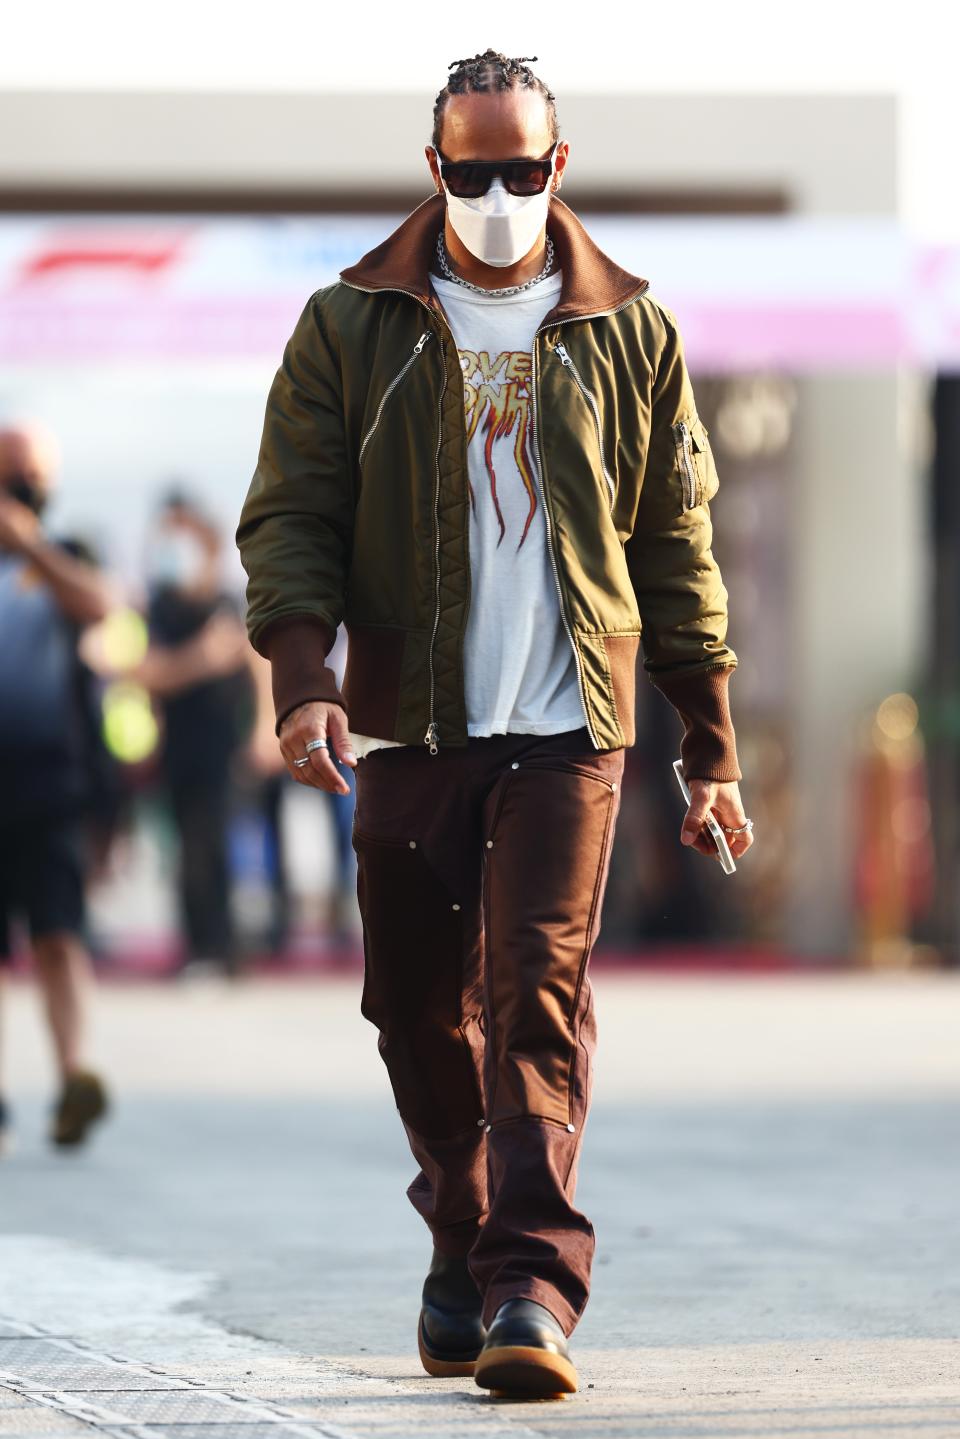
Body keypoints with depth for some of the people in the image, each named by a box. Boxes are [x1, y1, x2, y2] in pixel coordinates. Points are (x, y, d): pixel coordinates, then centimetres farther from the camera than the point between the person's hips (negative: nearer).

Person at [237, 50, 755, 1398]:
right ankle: (463, 1240, 27)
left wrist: (711, 747, 9)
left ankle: (531, 1285, -19)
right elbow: (289, 516, 3)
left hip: (567, 726, -1)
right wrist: (301, 680, -13)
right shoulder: (351, 327, 6)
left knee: (540, 993, -13)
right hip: (409, 725, 1)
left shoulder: (629, 336, 8)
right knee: (420, 1006, 7)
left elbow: (678, 551, 12)